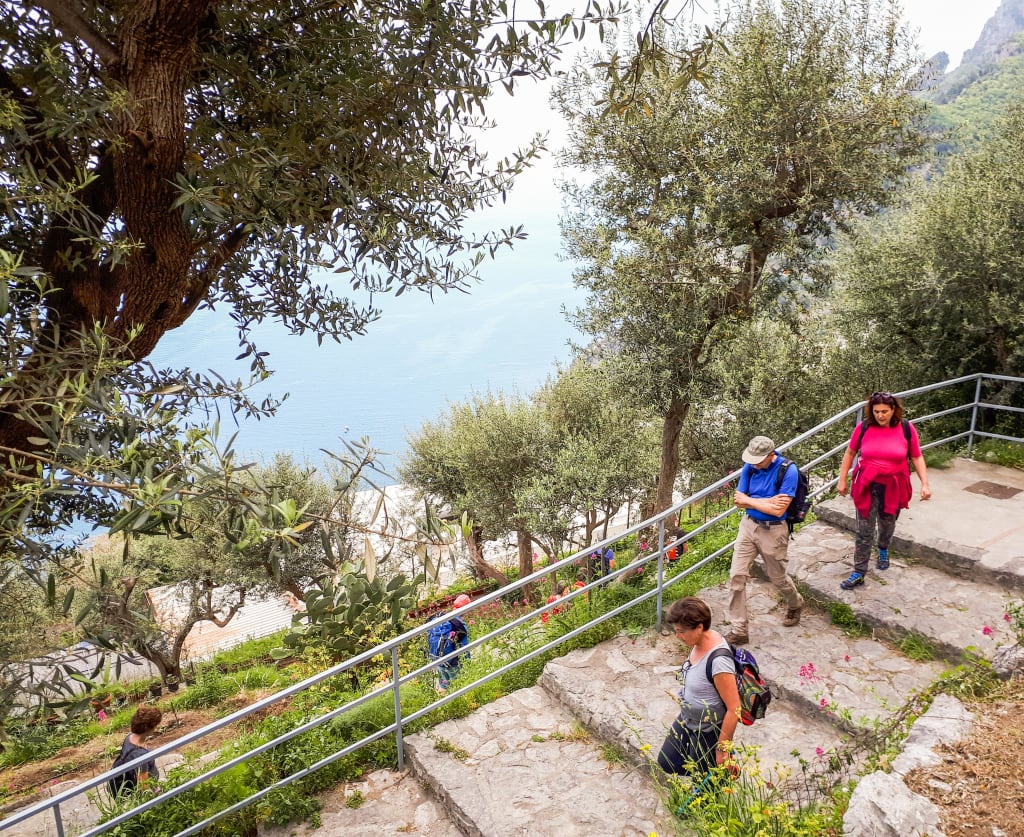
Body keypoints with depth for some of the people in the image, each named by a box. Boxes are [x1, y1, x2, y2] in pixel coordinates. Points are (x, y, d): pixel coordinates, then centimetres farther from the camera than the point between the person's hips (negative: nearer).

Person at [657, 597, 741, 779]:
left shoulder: (718, 661, -35)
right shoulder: (701, 641, -10)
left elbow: (734, 709, -28)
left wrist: (722, 749, -19)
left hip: (708, 732, -8)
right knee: (666, 764, 21)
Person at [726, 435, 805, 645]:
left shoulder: (788, 471, -20)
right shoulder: (749, 466, -6)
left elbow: (778, 510, -23)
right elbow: (739, 499, -5)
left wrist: (749, 501, -14)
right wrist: (768, 501, -18)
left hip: (773, 531, -4)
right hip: (748, 525, 4)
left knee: (778, 577, 16)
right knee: (737, 576, -3)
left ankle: (795, 604, 51)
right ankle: (739, 631, 6)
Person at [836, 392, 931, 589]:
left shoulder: (906, 428, -11)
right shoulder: (863, 427, -11)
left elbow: (917, 457, -1)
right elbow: (850, 453, 2)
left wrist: (925, 484, -9)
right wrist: (842, 480, 2)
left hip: (893, 487, 1)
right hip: (867, 486, -1)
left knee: (887, 524, 23)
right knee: (864, 531, 1)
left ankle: (883, 550, 54)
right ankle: (859, 574, 9)